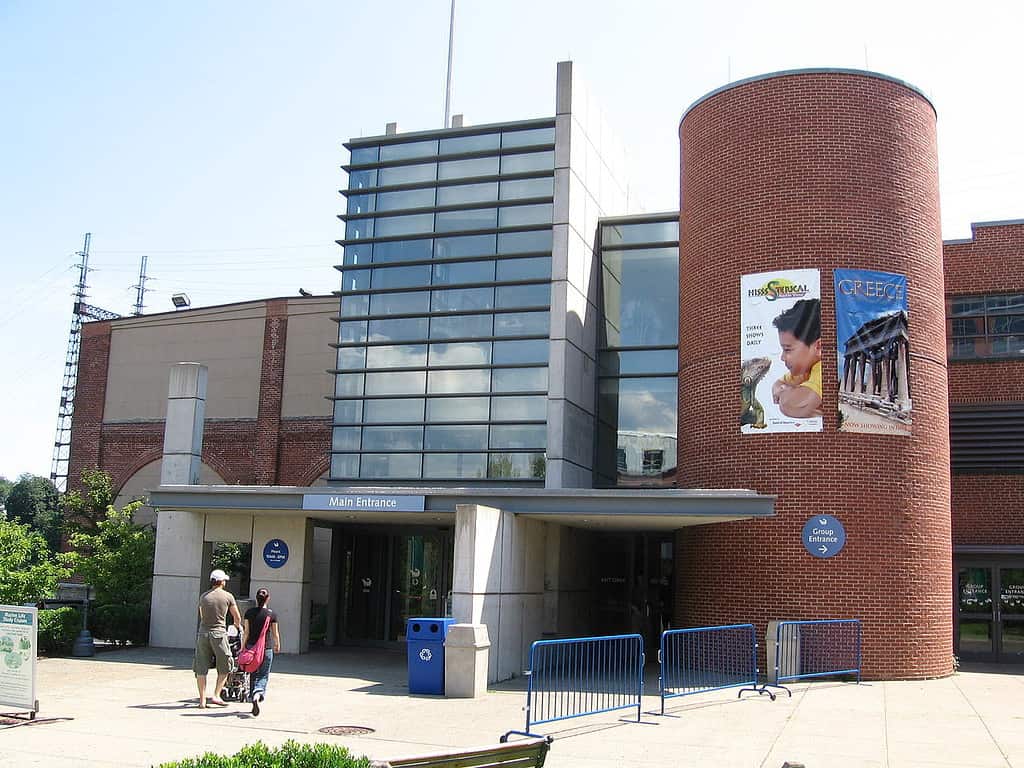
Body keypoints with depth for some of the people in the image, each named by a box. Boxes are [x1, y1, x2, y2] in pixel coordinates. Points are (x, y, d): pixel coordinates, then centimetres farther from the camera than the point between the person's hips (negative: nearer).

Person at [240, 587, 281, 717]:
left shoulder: (249, 613, -2)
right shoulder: (272, 614, -6)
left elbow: (246, 632, -1)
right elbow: (275, 633, 0)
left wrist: (243, 647, 9)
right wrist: (278, 645, 18)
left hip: (251, 647, 2)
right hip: (267, 648, -2)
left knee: (253, 675, 16)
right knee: (263, 676, 4)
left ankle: (254, 699, 18)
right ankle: (257, 696, -21)